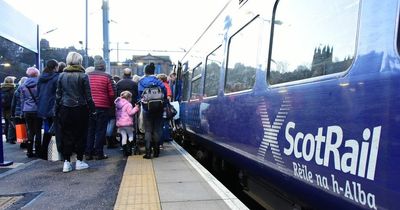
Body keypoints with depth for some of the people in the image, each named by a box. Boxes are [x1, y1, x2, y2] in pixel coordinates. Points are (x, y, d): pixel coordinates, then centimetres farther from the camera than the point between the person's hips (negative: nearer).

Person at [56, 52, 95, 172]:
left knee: (66, 136, 9)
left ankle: (66, 162, 11)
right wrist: (92, 110, -2)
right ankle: (79, 162, 13)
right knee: (80, 135, 7)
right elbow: (88, 96, -7)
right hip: (80, 109, -3)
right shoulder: (83, 76, -7)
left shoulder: (61, 76, 3)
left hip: (65, 109, 3)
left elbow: (58, 95, 7)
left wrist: (57, 110, 13)